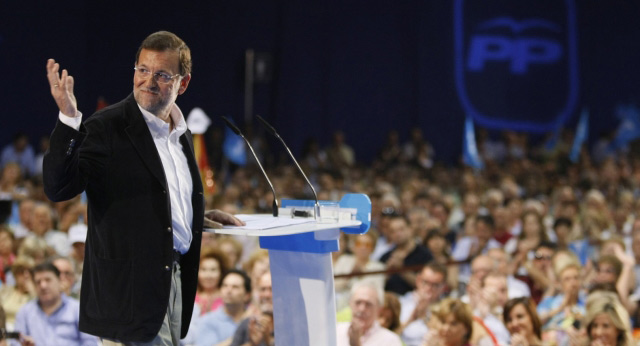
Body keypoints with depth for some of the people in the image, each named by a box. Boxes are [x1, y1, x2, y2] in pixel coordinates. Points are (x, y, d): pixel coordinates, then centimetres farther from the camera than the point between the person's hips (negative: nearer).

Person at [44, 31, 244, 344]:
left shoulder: (180, 133, 15)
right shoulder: (107, 127, -10)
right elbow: (58, 188, -22)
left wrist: (199, 219, 13)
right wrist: (68, 119, -31)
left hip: (174, 280, 8)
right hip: (132, 289, -8)